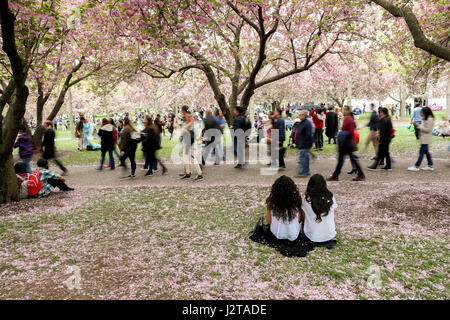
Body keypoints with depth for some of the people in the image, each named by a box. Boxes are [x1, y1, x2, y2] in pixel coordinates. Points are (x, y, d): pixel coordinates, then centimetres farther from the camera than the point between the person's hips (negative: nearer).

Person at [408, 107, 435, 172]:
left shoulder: (430, 119, -15)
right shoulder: (426, 119, 16)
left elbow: (428, 129, -20)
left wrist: (419, 126, -16)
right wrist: (418, 125, 5)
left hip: (426, 139, -10)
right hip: (424, 138, 10)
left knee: (421, 152, -7)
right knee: (426, 152, 14)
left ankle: (416, 166, -5)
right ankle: (430, 166, 21)